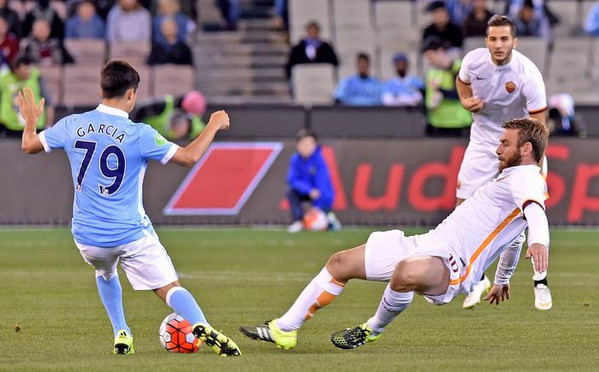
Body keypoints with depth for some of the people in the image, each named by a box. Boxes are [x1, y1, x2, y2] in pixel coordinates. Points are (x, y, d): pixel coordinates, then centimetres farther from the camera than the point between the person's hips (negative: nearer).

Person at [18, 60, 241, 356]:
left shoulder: (72, 125, -3)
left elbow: (29, 145, 11)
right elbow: (189, 156, -10)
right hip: (132, 234, -4)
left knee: (105, 275, 35)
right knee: (170, 288, -3)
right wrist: (214, 125, 6)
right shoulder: (139, 134, -13)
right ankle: (203, 328, -29)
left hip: (87, 236, 4)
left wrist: (30, 119, 33)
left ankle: (121, 334, 25)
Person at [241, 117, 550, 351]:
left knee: (407, 273, -43)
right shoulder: (513, 177, 25)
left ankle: (373, 329, -13)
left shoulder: (526, 179, -8)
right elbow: (511, 237, 40)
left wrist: (538, 241, -55)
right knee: (340, 263, 10)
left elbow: (534, 210, -32)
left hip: (451, 266, -11)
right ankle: (284, 329, 17)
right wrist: (501, 280, 54)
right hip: (427, 244, 11)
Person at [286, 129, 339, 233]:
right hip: (305, 193, 4)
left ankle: (328, 216, 20)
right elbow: (292, 180, -20)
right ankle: (298, 221, -14)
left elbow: (321, 184, -26)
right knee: (291, 192, -26)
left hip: (324, 196, -4)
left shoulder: (319, 160, -24)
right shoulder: (295, 159, -14)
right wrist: (309, 189, -35)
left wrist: (316, 207, -31)